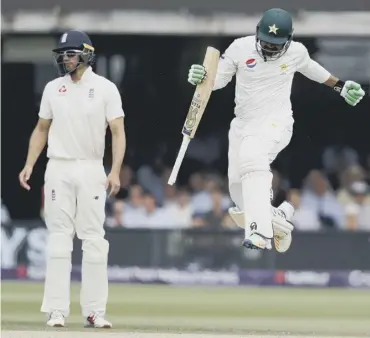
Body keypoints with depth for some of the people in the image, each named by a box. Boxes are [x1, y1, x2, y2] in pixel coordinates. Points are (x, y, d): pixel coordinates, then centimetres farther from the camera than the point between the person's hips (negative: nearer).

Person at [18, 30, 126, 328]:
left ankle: (94, 311, -1)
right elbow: (42, 129, 16)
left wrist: (115, 171, -18)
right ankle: (57, 311, 0)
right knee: (58, 239, 0)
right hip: (58, 169, 2)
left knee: (94, 240, -4)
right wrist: (29, 165, 5)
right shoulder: (53, 88, 8)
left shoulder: (105, 88, -2)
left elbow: (118, 132, -6)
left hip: (91, 170, -2)